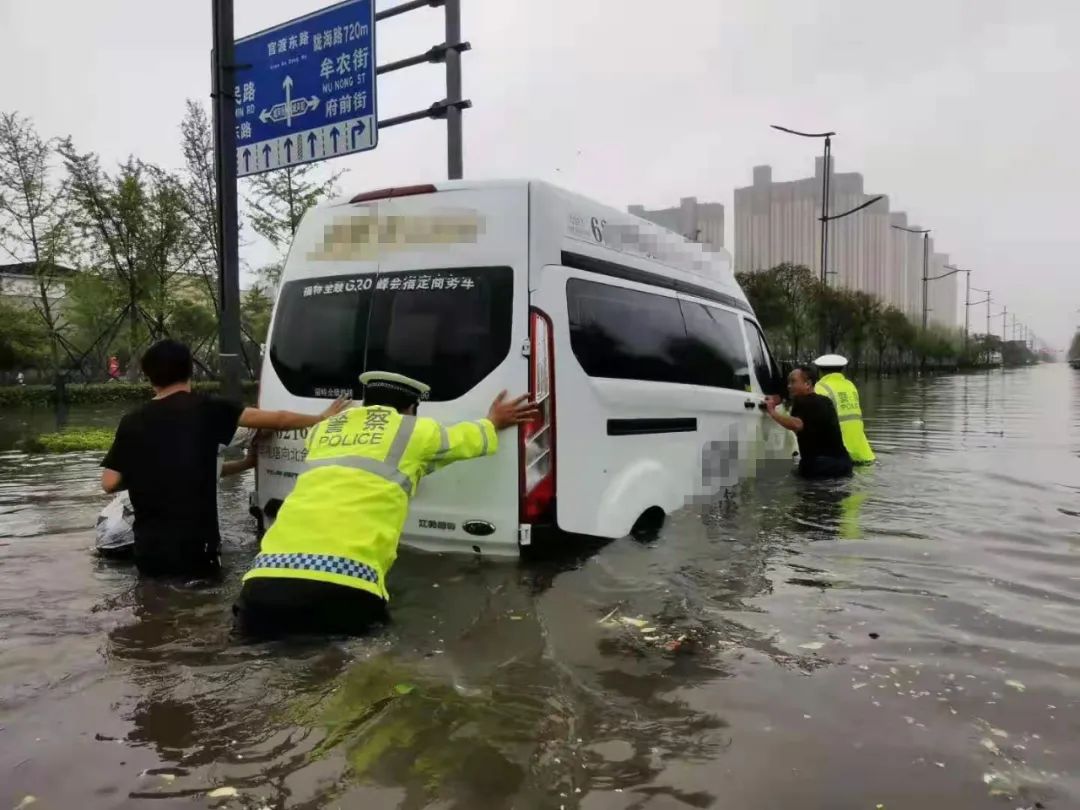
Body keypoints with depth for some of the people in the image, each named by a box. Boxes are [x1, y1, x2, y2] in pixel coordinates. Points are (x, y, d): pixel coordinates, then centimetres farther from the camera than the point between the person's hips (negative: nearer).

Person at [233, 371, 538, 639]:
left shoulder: (324, 430, 25)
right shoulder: (416, 431, 16)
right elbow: (467, 438, 37)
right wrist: (494, 423, 56)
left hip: (268, 578, 4)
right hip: (343, 586, -3)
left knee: (256, 618, 30)